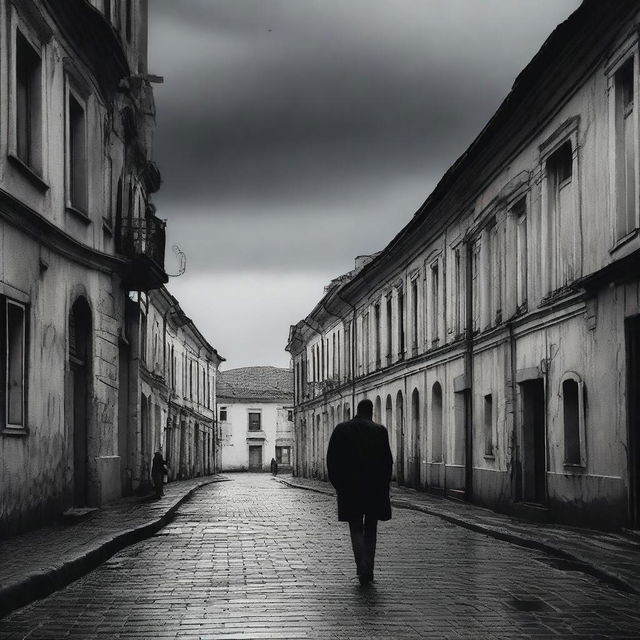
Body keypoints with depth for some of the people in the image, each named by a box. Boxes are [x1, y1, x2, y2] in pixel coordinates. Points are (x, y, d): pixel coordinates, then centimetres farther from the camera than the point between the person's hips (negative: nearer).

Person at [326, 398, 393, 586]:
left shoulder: (341, 429, 1)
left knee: (356, 529, 7)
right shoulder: (380, 431, -3)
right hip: (375, 488, 0)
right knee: (370, 528, 14)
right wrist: (384, 485, 6)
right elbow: (387, 460, -5)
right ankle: (368, 570, 12)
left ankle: (362, 568, -10)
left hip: (349, 488, 0)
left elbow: (331, 459, 1)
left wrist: (338, 484, 8)